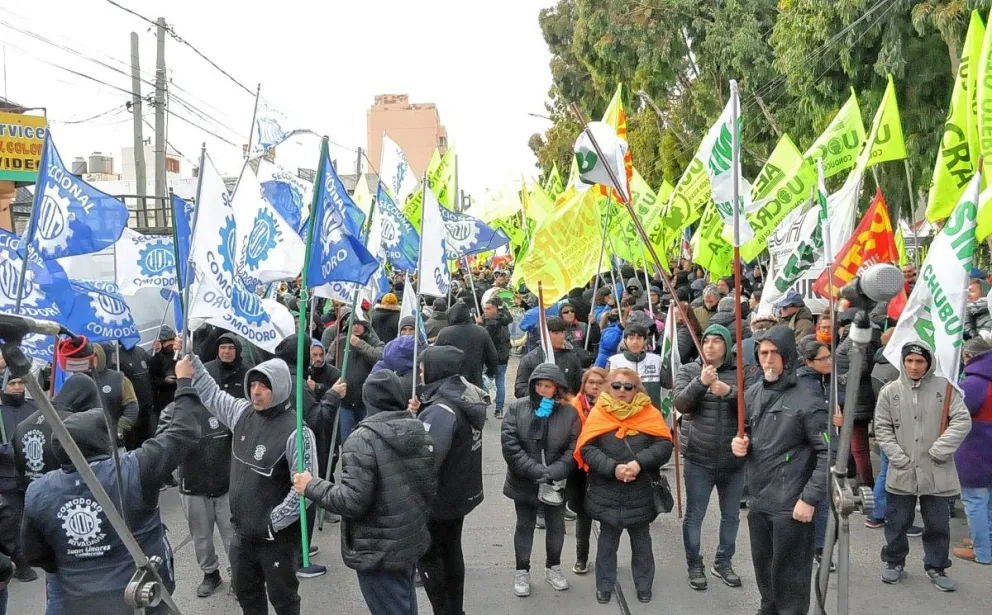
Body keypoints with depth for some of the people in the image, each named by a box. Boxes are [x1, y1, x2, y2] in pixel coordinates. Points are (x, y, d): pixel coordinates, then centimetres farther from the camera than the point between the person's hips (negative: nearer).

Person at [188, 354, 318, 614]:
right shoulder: (243, 413, -2)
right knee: (246, 594, 24)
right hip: (242, 534, 7)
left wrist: (272, 523, -20)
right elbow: (211, 393, 13)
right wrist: (191, 360, 4)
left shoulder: (295, 432, -24)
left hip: (277, 538, -7)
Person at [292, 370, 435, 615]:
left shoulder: (364, 439, -19)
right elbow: (430, 488, 12)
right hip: (412, 542, 7)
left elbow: (352, 501, -24)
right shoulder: (420, 432, 4)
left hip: (379, 552, -7)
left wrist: (311, 487, -11)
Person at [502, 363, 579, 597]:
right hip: (524, 482, -1)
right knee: (525, 526, 13)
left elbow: (574, 449, -9)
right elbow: (510, 445, -14)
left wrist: (552, 473, -22)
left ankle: (553, 567, 37)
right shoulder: (518, 408, -8)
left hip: (557, 483, 1)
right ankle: (522, 571, 28)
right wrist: (535, 471, -23)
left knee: (556, 526, 16)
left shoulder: (569, 412, -6)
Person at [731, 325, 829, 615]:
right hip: (758, 501, 7)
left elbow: (829, 454, -16)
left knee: (788, 575, 3)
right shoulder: (753, 394, 5)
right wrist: (739, 443, -3)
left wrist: (810, 498, -18)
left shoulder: (807, 402, -15)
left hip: (791, 505, -7)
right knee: (763, 569, 21)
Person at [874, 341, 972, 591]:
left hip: (937, 472, 0)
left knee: (938, 523, 9)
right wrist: (897, 455, -8)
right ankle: (894, 561, 29)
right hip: (902, 472, 0)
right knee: (897, 521, 10)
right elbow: (882, 428, 3)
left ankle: (936, 566, 26)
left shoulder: (944, 388, -2)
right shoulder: (890, 391, 0)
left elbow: (962, 421, -5)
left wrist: (941, 449, -13)